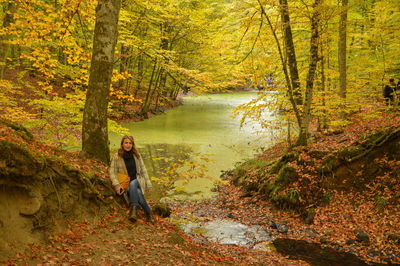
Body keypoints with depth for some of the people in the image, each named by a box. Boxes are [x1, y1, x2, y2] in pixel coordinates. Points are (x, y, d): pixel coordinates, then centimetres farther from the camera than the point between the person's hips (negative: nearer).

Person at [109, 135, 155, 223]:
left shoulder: (137, 155, 7)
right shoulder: (117, 157, -1)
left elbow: (143, 170, 10)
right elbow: (112, 172, -4)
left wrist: (148, 185, 6)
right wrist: (117, 185, -19)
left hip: (137, 181, 1)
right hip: (126, 184, -1)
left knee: (132, 184, -35)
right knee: (138, 193, -33)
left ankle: (133, 209, -40)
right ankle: (148, 213, -24)